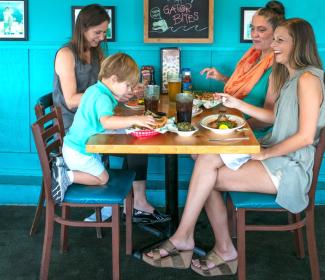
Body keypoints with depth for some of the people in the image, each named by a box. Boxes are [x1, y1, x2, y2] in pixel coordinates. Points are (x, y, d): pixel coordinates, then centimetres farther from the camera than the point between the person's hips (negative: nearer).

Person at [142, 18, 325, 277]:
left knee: (207, 176, -16)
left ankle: (183, 239, 1)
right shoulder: (290, 75, 16)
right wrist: (239, 104, 12)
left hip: (290, 167, -8)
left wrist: (265, 153, -13)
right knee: (205, 160, -12)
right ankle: (224, 250, -7)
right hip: (275, 155, 8)